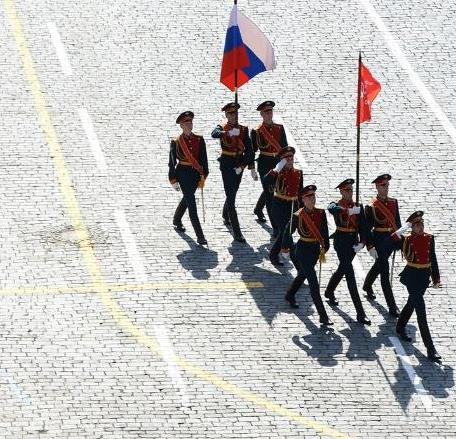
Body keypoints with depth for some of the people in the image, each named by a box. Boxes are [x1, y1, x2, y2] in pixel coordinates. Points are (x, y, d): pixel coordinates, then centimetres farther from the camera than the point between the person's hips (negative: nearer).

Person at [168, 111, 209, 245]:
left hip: (196, 173, 4)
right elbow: (172, 162, -4)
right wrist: (174, 180, -6)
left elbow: (203, 159, 4)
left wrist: (203, 175, -2)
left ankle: (177, 221, 51)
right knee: (191, 203, -10)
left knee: (186, 199, 23)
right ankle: (200, 236, -13)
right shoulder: (176, 142, -7)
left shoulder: (199, 140, 1)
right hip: (183, 173, -4)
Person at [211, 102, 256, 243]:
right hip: (227, 165, -5)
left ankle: (226, 216, 51)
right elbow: (214, 134, -31)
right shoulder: (222, 128, -6)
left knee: (232, 193, 23)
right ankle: (236, 232, -10)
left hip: (239, 165, 5)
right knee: (231, 196, -8)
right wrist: (229, 133, -44)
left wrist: (252, 168, -2)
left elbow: (249, 149, 3)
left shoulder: (243, 130, 4)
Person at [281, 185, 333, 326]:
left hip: (316, 249, 6)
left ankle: (290, 295, 57)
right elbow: (288, 231, -3)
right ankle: (323, 316, -9)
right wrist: (285, 247, 8)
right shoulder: (298, 216, -17)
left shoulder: (321, 213, -5)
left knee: (303, 274, 29)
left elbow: (324, 232, 1)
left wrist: (324, 248, -6)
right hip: (303, 249, -6)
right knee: (314, 283, -9)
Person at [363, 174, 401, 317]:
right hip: (378, 239, -6)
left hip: (391, 238, 7)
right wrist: (370, 247, -18)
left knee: (379, 265, 27)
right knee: (385, 272, -8)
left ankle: (367, 286, 56)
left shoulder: (393, 202, 3)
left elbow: (397, 222, 12)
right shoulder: (371, 207, -15)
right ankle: (392, 307, -7)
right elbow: (367, 228, -14)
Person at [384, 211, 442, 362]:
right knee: (421, 311, -9)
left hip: (424, 276, 6)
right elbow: (387, 246, -22)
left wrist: (436, 278, 13)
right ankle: (430, 349, -11)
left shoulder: (429, 239, 2)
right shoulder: (406, 240, -11)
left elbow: (433, 259, 11)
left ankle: (400, 328, 53)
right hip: (412, 276, -6)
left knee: (412, 303, 27)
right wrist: (399, 232, -28)